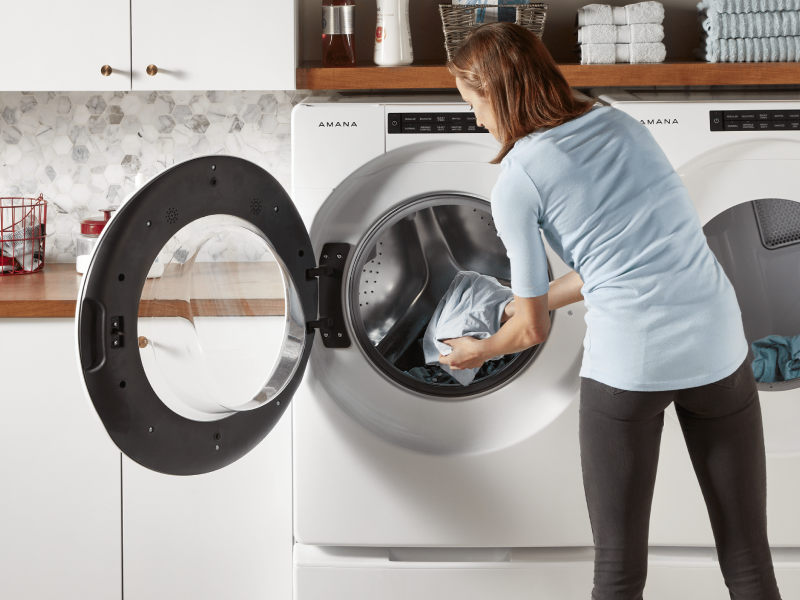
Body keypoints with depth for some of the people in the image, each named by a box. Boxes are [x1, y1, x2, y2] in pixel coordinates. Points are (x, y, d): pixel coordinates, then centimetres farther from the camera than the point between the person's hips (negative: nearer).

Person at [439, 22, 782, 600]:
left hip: (628, 364, -5)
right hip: (718, 348, 5)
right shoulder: (621, 122, 14)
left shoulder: (516, 182, -2)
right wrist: (541, 295, 33)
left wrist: (479, 349, 26)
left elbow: (533, 330, 5)